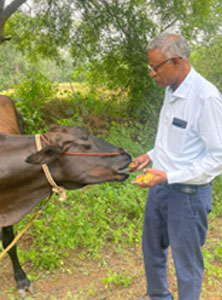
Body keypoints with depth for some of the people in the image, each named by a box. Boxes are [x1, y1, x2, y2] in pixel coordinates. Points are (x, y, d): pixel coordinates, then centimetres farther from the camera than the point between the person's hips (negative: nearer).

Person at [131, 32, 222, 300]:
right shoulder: (172, 90, 4)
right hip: (160, 186, 9)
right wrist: (152, 155, 6)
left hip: (187, 193, -9)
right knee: (152, 247, 25)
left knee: (186, 260, 10)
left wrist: (169, 176, -26)